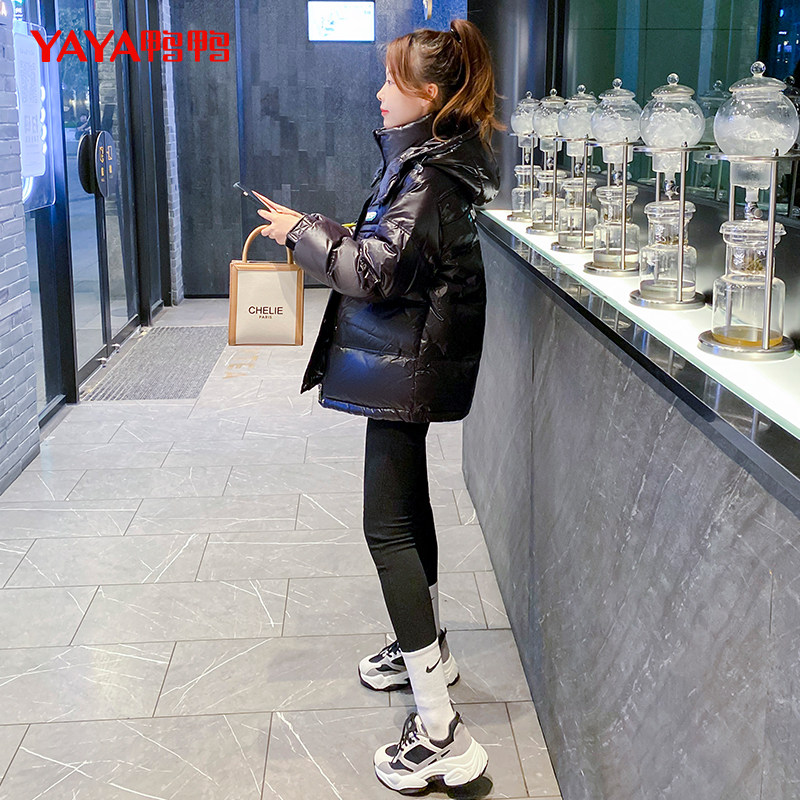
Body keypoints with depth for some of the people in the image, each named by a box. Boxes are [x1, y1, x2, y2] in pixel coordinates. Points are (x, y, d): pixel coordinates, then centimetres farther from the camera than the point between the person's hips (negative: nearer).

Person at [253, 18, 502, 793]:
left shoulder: (429, 175, -19)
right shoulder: (427, 157, 12)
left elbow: (376, 270, -23)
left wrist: (302, 233, -11)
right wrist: (320, 232, 8)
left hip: (404, 367, -11)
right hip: (407, 365, 11)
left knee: (388, 527, -11)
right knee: (408, 507, 22)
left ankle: (440, 733, -9)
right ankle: (426, 648, 41)